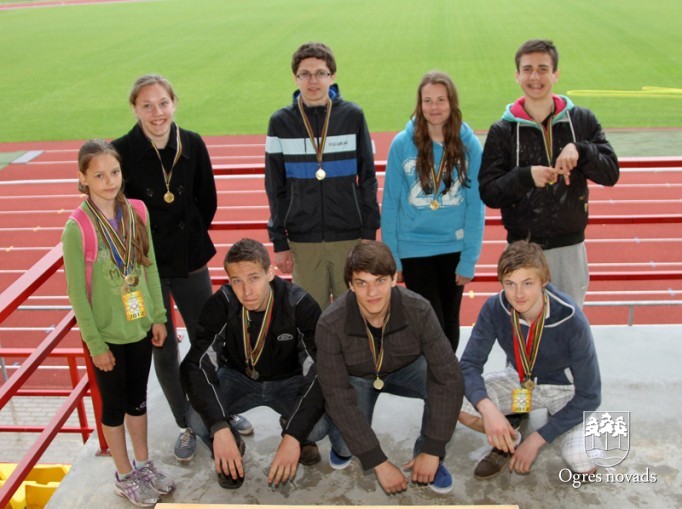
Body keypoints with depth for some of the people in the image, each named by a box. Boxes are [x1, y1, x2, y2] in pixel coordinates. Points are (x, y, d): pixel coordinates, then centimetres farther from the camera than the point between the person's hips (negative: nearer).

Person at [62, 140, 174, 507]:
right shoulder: (76, 228, -18)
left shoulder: (136, 212, -5)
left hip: (140, 327, 4)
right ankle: (125, 476, 32)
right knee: (115, 406, 14)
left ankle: (143, 464, 39)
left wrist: (158, 316, 6)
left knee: (138, 399, 20)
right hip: (107, 334, -4)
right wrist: (95, 344, -12)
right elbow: (76, 293, -14)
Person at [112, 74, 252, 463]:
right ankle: (187, 425, 30)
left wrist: (192, 236, 6)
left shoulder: (192, 144, -7)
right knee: (164, 349, 11)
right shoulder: (122, 151, -15)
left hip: (191, 259, 2)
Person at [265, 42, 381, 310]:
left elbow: (367, 178, 3)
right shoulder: (281, 122, 1)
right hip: (303, 240, 0)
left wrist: (369, 234, 0)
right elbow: (275, 186, 4)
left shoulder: (352, 116, 0)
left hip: (350, 237, 0)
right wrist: (279, 241, 1)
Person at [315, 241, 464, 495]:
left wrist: (432, 451, -29)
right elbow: (339, 399, -29)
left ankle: (423, 455, -3)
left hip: (405, 370, 1)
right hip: (356, 378, 0)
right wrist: (380, 463, -29)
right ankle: (343, 442, 12)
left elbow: (448, 378, -29)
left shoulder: (418, 311, -31)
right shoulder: (331, 324, -32)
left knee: (447, 381, -31)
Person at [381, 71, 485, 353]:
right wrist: (390, 255, -4)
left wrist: (470, 258, -6)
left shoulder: (468, 144, -5)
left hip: (454, 248, 2)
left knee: (450, 323, 16)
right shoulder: (402, 144, -7)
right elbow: (390, 203, -3)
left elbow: (476, 205, -3)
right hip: (414, 249, -2)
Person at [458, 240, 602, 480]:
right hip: (519, 380, 3)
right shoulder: (494, 309, -22)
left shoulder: (571, 321, -30)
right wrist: (487, 408, -40)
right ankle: (509, 441, 6)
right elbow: (469, 364, -19)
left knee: (583, 465, -28)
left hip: (566, 389, -2)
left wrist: (537, 439, -25)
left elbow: (589, 395, -23)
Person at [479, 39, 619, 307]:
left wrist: (581, 151, -19)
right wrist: (525, 176, -22)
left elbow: (611, 173, -1)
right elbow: (488, 192, -6)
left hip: (570, 248, 2)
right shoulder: (502, 131, -2)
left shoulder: (582, 120, 2)